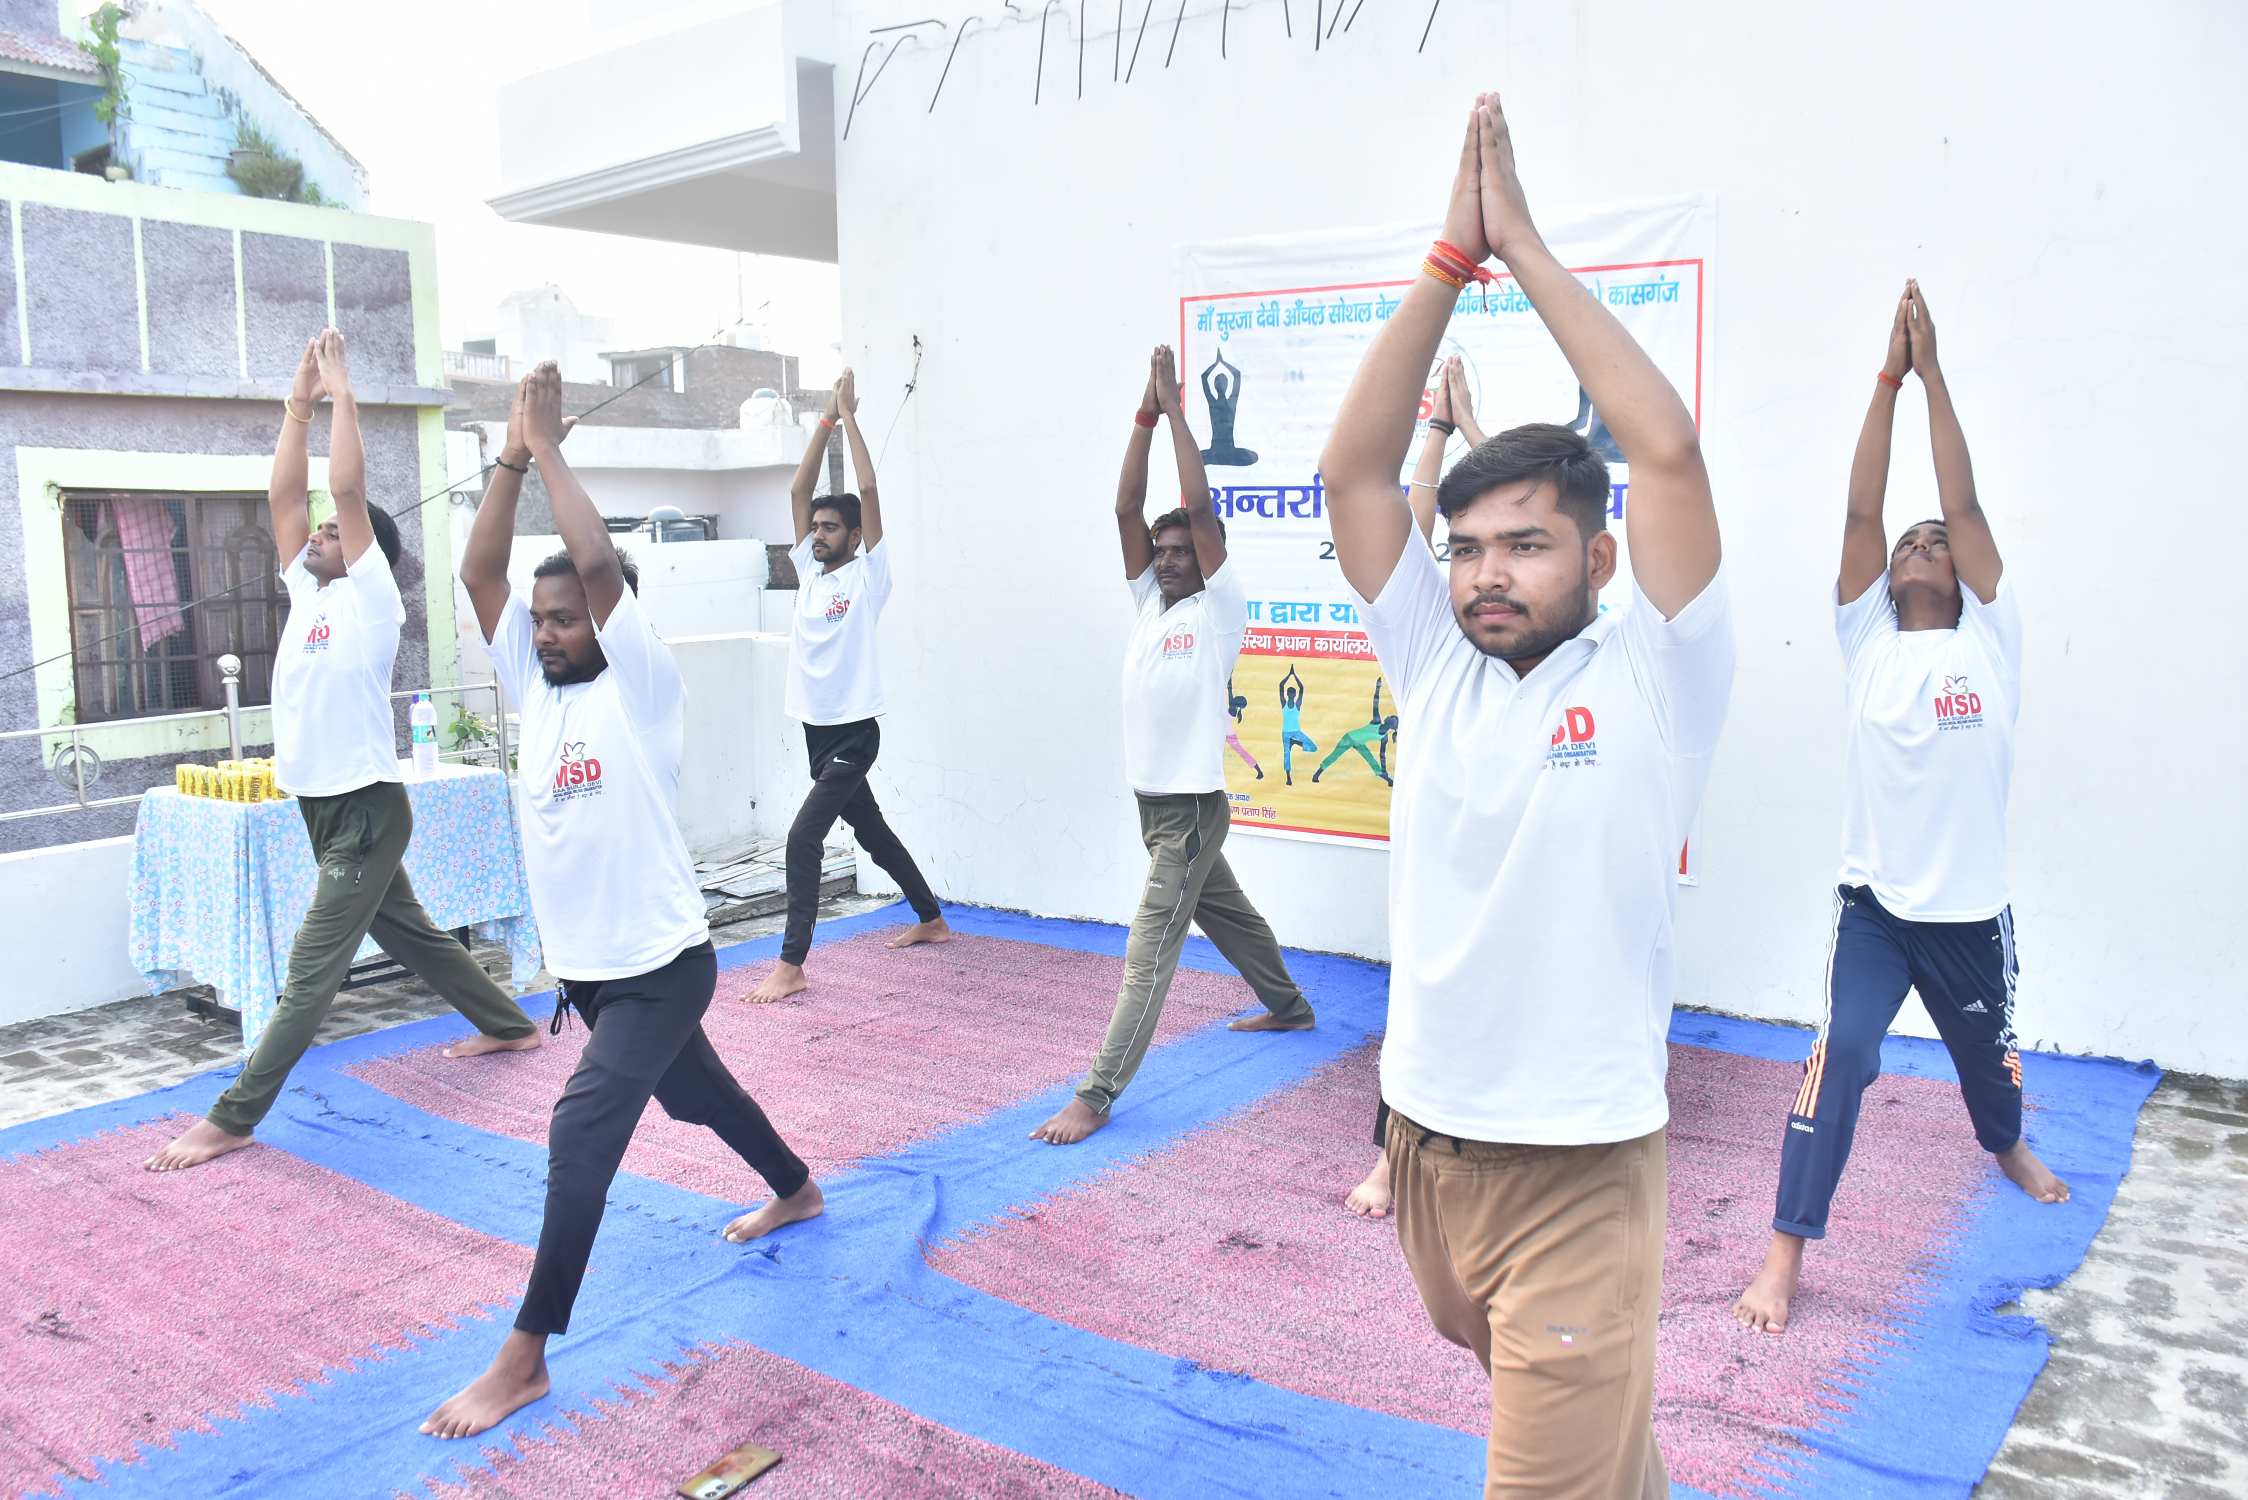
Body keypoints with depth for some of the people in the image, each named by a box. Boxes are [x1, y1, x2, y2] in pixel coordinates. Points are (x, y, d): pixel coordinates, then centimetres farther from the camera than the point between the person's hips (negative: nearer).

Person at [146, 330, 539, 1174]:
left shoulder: (372, 599, -10)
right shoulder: (309, 593, 10)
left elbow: (348, 488, -17)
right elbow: (284, 495, 10)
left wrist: (342, 394, -10)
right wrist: (299, 403, 10)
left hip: (365, 810, -9)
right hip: (323, 808, 9)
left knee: (312, 970, -6)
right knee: (407, 934, 20)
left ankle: (233, 1119, -3)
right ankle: (507, 1025, 34)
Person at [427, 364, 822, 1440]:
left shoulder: (642, 685, -14)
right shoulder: (534, 687, 4)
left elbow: (597, 562, -27)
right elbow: (478, 572, -4)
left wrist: (550, 448, -18)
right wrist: (512, 456, -9)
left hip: (659, 964, -8)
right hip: (582, 966, 8)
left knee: (581, 1135, -16)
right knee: (692, 1091, 26)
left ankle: (524, 1358, -7)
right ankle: (796, 1190, 50)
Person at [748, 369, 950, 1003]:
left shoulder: (868, 574, -8)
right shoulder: (809, 570, 9)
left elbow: (869, 491, -15)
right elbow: (798, 491, 8)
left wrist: (850, 416, -9)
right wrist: (826, 420, 6)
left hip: (853, 732, -8)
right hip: (816, 731, 8)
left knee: (803, 836, -17)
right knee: (871, 831, 19)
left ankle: (791, 965, -14)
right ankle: (932, 920, 35)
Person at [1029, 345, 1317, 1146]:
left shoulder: (1220, 608, -10)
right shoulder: (1150, 602, 8)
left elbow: (1201, 508, -19)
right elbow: (1126, 509, 1)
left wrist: (1176, 408, -14)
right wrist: (1144, 417, -4)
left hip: (1192, 807, -8)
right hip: (1152, 801, 8)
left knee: (1148, 952, -10)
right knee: (1225, 913, 26)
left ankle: (1096, 1096, -10)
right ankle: (1290, 1006, 47)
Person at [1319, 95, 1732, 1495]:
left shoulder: (1654, 679, -10)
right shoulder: (1436, 665, 1)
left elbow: (1666, 450, -21)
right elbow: (1354, 469, -5)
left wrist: (1529, 249, -14)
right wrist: (1451, 257, -10)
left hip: (1578, 1166, -5)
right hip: (1426, 1133, 6)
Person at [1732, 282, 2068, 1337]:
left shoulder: (1990, 643, -1)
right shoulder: (1868, 642, 0)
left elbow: (1966, 507, -8)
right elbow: (1861, 512, -7)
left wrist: (1935, 376, -10)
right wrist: (1888, 378, -9)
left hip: (1970, 907, 2)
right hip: (1874, 902, -1)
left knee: (1986, 1053, 23)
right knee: (1840, 1057, -18)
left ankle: (2007, 1148, 59)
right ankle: (1786, 1255, -11)